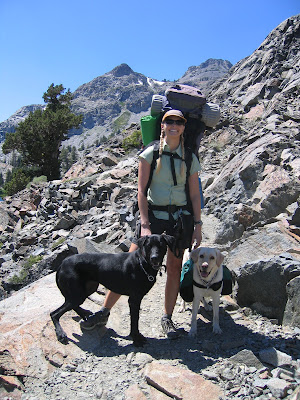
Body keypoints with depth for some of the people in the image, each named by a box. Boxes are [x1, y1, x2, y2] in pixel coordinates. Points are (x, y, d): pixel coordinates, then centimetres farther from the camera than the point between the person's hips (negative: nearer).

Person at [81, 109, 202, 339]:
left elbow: (195, 195, 6)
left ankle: (167, 318, 23)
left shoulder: (190, 158, 5)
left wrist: (198, 225, -1)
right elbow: (141, 190, -6)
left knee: (174, 268, 7)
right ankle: (104, 312, 10)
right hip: (153, 213, -2)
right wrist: (145, 225, -13)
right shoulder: (151, 153, -1)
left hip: (180, 216, 2)